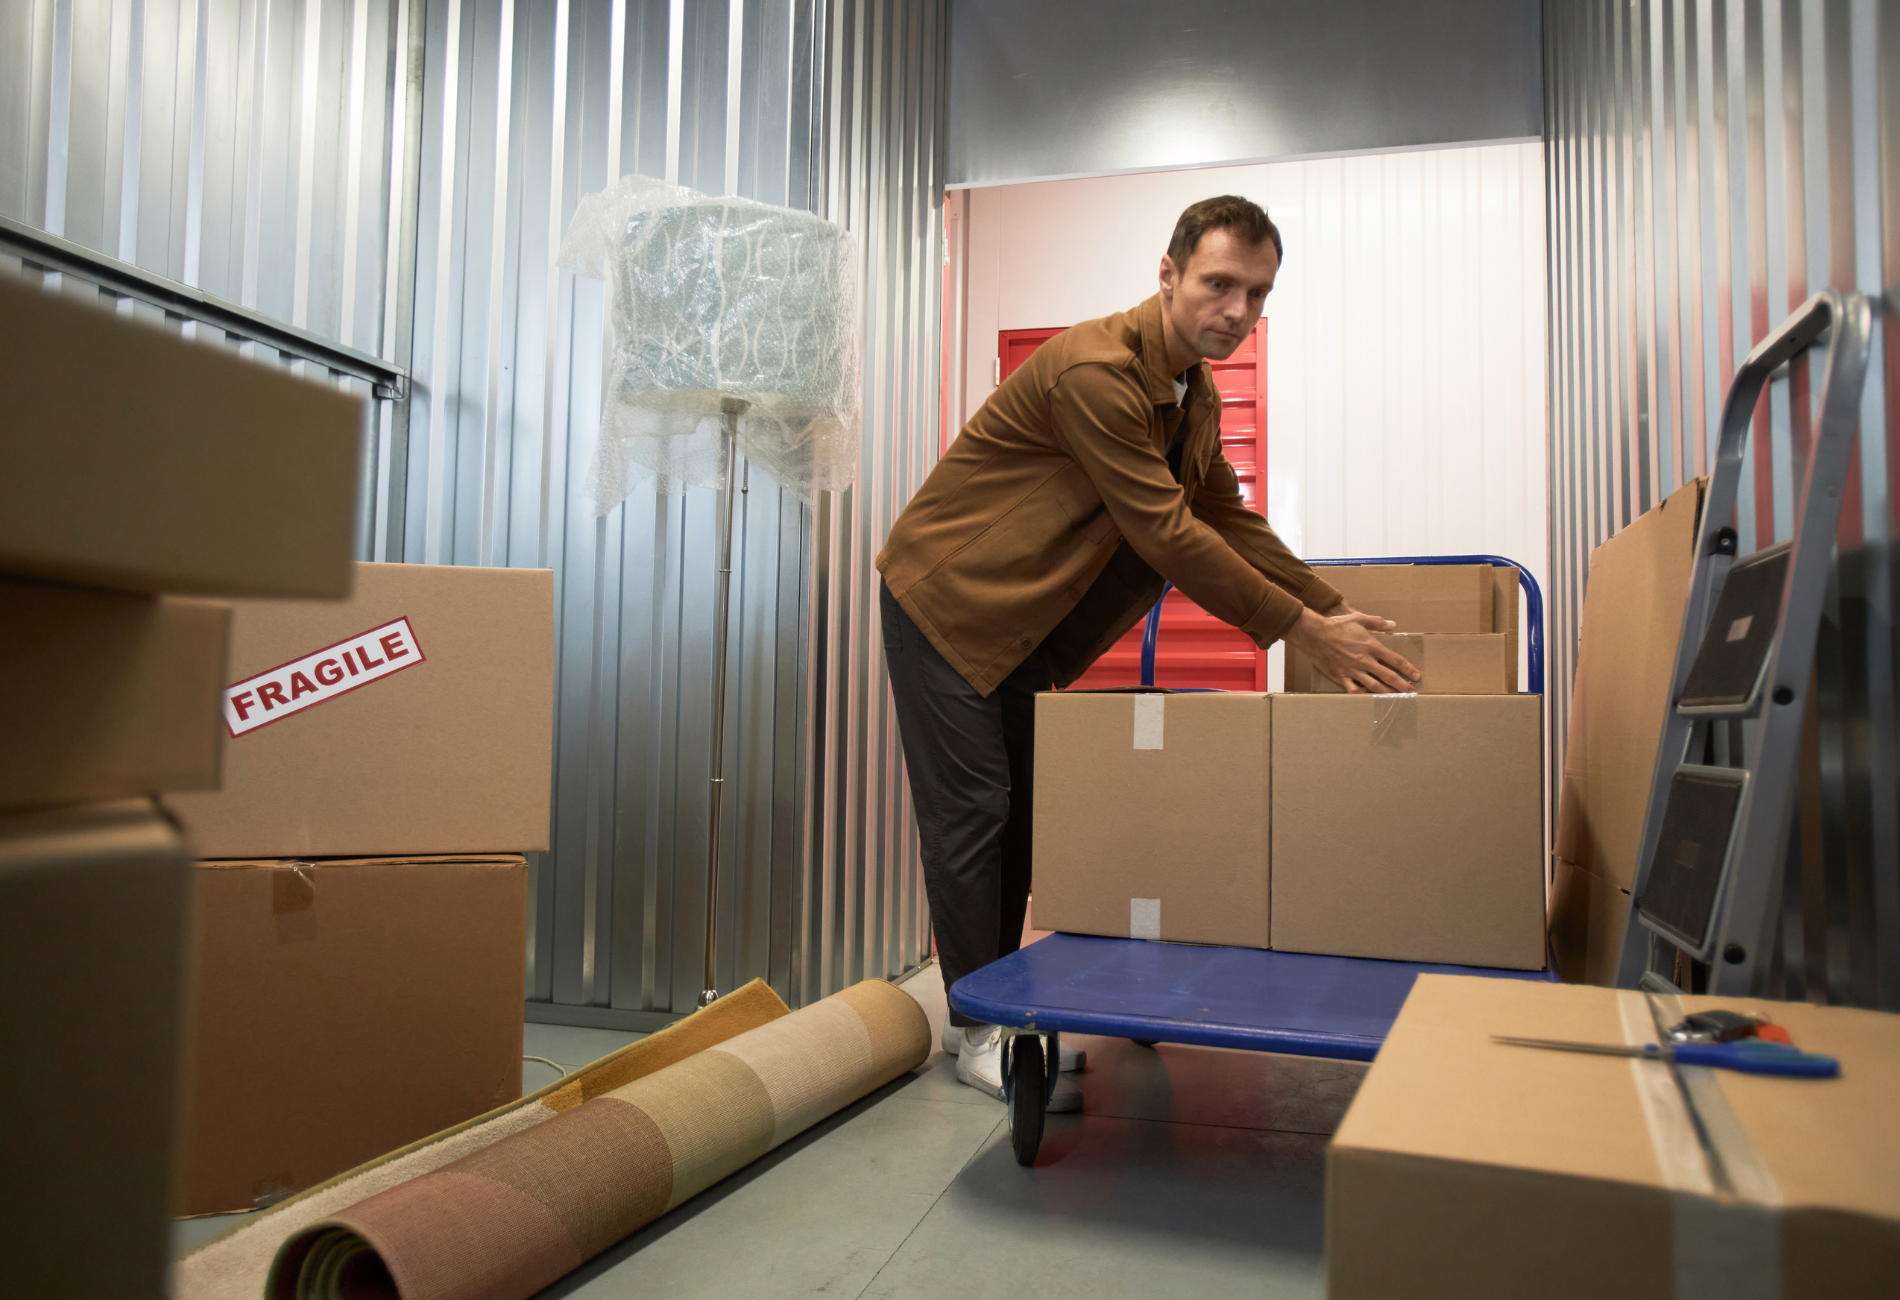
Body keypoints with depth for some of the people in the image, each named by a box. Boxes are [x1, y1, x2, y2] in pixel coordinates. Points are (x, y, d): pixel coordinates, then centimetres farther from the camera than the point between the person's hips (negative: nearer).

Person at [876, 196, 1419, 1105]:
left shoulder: (1195, 395, 7)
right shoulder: (1095, 368, -25)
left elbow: (1229, 518, 13)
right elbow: (1165, 532, -27)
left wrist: (1333, 611, 5)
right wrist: (1301, 631, -22)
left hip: (1023, 619, 9)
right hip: (947, 597, -9)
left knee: (1024, 809, 10)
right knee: (971, 810, -5)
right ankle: (976, 1031, 10)